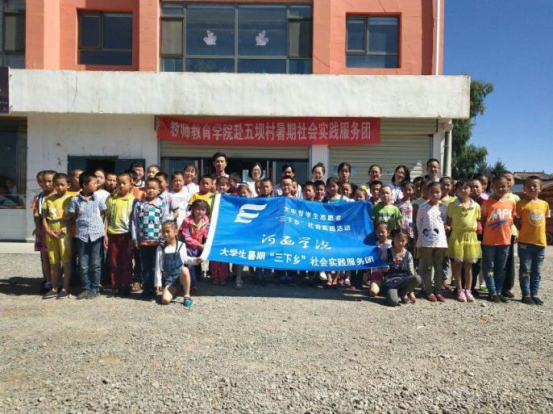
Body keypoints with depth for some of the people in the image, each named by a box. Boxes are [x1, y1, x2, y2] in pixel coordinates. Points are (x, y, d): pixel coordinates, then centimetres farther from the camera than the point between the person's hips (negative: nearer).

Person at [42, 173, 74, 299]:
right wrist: (48, 231, -5)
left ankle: (65, 288, 8)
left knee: (66, 261, 0)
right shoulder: (49, 199, 8)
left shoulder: (70, 199, -3)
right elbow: (44, 218, 9)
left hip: (65, 233, -4)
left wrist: (62, 230, -14)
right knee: (53, 262, 11)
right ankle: (54, 288, 20)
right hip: (51, 234, 4)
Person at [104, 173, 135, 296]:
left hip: (126, 235, -3)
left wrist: (133, 237, -7)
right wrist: (105, 234, 2)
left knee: (127, 263, 5)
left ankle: (126, 287, 15)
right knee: (114, 263, 8)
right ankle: (116, 287, 19)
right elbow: (107, 217, 8)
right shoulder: (111, 199, 6)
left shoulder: (133, 200, -2)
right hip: (113, 235, 3)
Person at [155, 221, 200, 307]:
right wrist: (158, 283, -1)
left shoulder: (181, 245, 0)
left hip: (181, 276, 0)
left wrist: (195, 260, -6)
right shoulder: (161, 248, -1)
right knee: (165, 300, -22)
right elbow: (158, 267, 1)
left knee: (184, 270, -37)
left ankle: (187, 296, -20)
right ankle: (173, 290, 15)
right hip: (168, 279, 0)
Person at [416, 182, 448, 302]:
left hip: (441, 242, 3)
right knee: (427, 267, 4)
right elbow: (418, 224, 0)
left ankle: (438, 291, 17)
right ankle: (428, 291, 13)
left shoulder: (444, 208, 5)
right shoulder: (422, 207, -2)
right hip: (425, 242, -2)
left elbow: (445, 223, 12)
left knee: (439, 267, 8)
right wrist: (418, 240, -4)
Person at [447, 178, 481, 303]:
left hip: (471, 236, 2)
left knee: (468, 265, 9)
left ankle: (468, 290, 19)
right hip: (457, 236, -2)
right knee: (457, 264, 3)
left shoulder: (476, 206, 3)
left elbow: (478, 221, 10)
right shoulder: (452, 205, -2)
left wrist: (477, 228, -4)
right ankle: (460, 290, 13)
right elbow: (449, 221, 2)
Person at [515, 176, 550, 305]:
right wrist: (524, 231, -9)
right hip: (525, 242, -4)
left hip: (540, 242, 4)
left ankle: (535, 294, 20)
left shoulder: (544, 204, 8)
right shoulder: (521, 203, -4)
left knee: (537, 271, 11)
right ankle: (526, 294, 9)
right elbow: (517, 222, -1)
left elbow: (547, 220, 17)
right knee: (525, 270, 1)